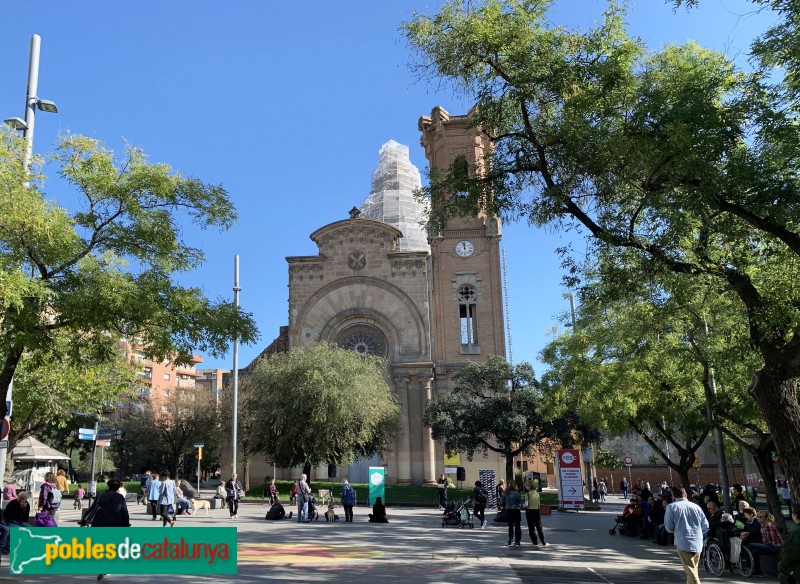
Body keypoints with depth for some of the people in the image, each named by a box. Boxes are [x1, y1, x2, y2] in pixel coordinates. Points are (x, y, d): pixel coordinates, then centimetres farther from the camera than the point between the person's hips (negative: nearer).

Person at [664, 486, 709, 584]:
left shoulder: (671, 507, -2)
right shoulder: (696, 506, 10)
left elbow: (669, 527, -3)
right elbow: (705, 525, 9)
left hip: (683, 543, -5)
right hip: (698, 543, 5)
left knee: (691, 571, -5)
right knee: (693, 570, 21)